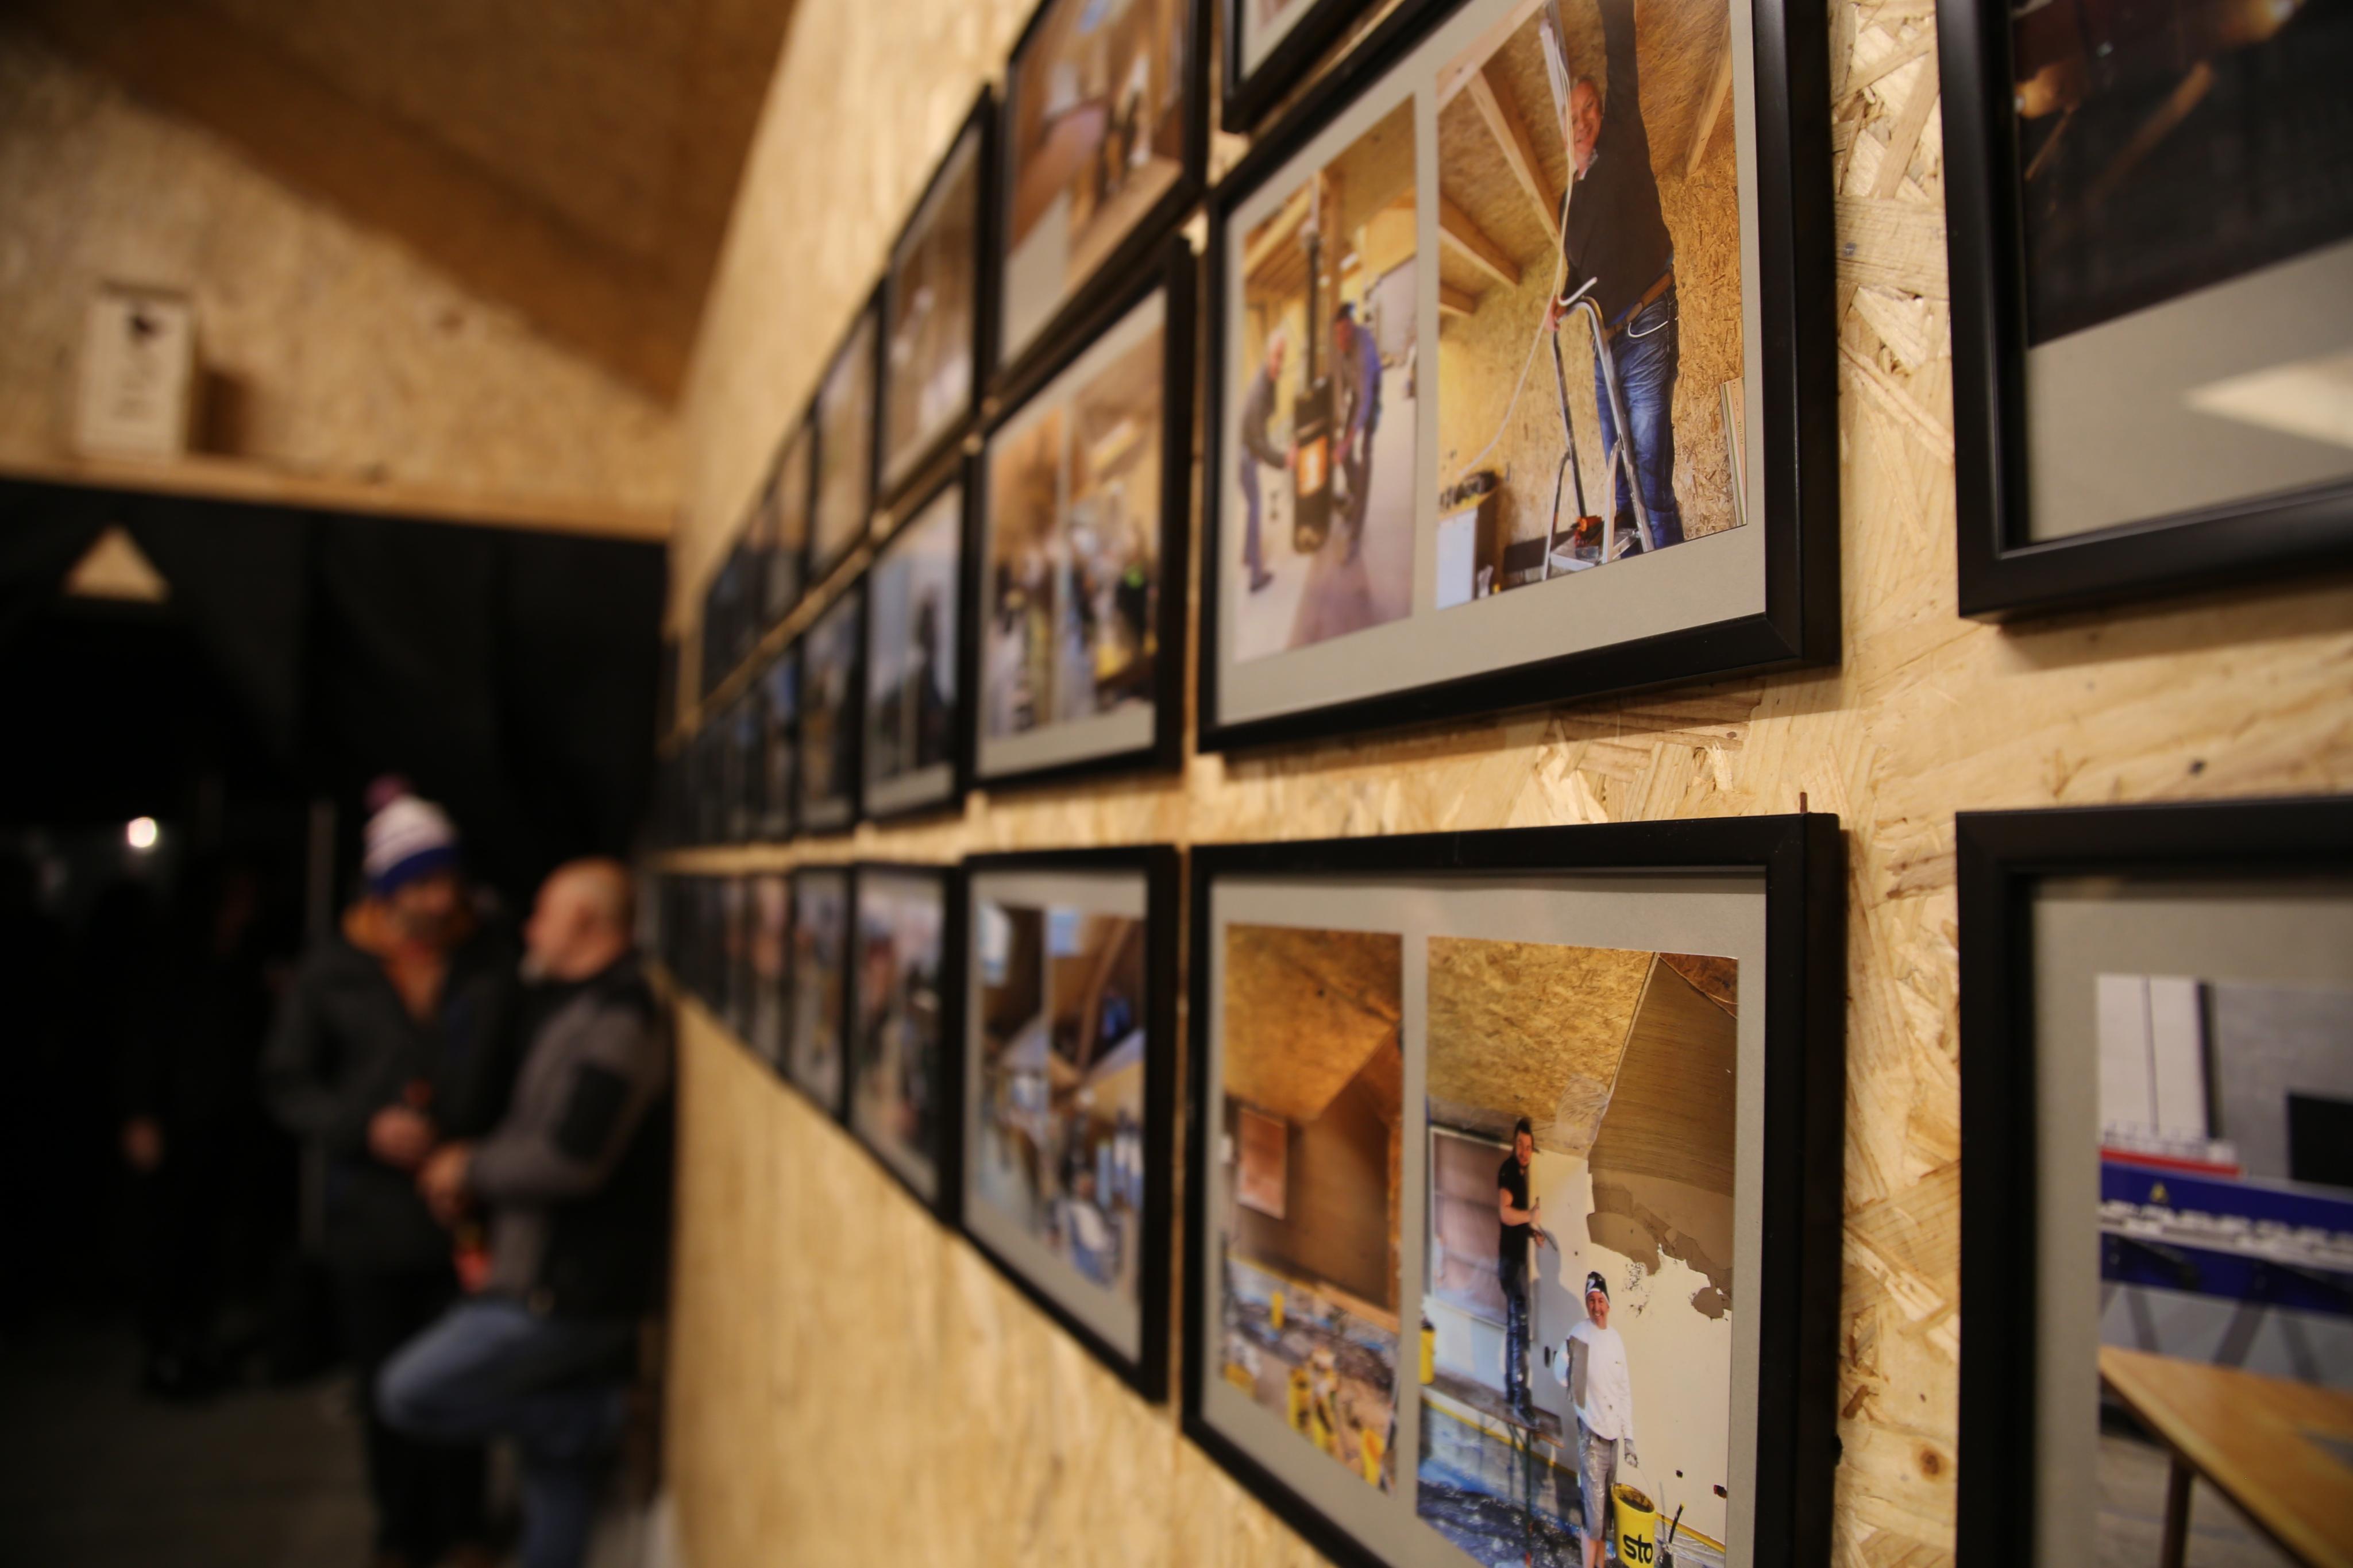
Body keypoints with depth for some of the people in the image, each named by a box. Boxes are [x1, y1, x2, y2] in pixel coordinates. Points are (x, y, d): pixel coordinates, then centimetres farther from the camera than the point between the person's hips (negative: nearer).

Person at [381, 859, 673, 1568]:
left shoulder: (617, 1021, -19)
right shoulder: (575, 1009, 15)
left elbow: (570, 1159, -27)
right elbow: (541, 1133, 23)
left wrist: (471, 1169, -11)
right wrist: (473, 1170, 5)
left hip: (564, 1295, -10)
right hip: (564, 1288, 10)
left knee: (408, 1394, -4)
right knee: (558, 1476, 18)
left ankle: (597, 1416, 0)